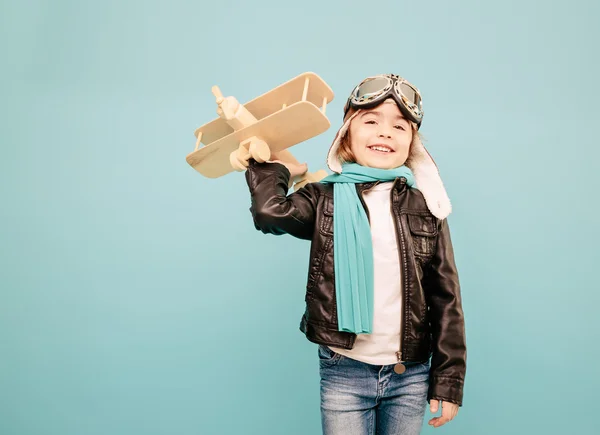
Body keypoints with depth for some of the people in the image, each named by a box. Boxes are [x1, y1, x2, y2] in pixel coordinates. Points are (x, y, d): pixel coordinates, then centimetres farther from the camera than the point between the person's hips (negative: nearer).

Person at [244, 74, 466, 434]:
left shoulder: (425, 207, 1)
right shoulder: (326, 199, -1)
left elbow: (446, 299, 3)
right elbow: (270, 212, -22)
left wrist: (448, 380, 2)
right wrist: (269, 161, -4)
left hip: (410, 376, 2)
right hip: (344, 374, -1)